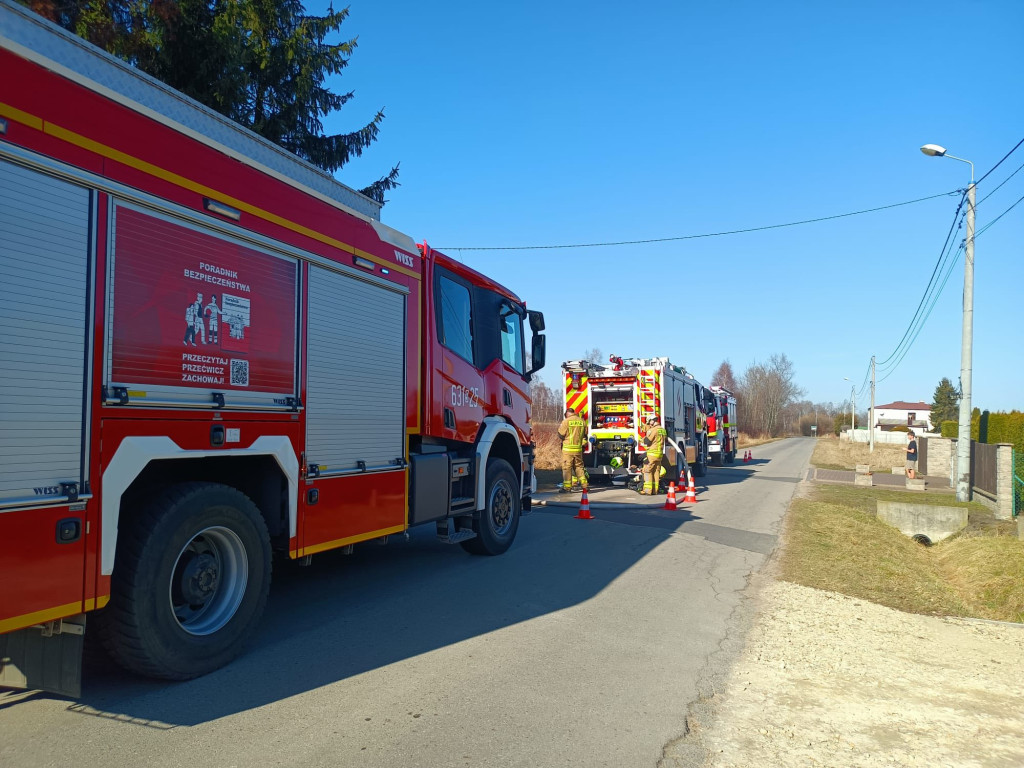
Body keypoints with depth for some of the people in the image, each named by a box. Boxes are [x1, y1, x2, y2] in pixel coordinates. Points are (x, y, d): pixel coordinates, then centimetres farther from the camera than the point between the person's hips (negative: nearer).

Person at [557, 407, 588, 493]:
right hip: (579, 449, 5)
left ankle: (567, 487, 3)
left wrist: (559, 427, 12)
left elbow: (561, 435, -7)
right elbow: (585, 434, 14)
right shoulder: (582, 421, 5)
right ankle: (584, 485, 15)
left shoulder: (566, 421, -10)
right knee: (579, 466, 15)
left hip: (568, 448, -5)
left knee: (567, 467, 2)